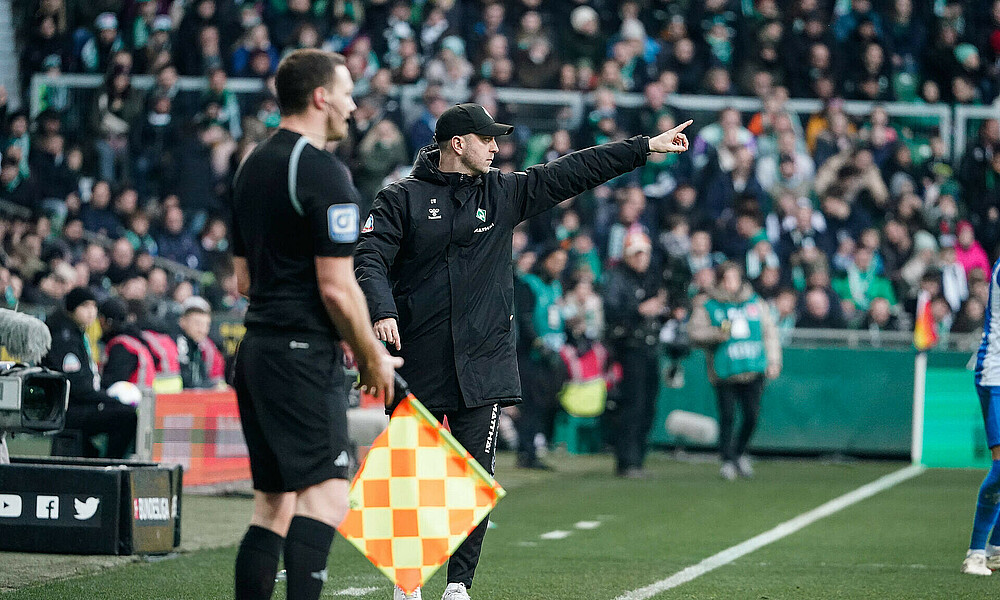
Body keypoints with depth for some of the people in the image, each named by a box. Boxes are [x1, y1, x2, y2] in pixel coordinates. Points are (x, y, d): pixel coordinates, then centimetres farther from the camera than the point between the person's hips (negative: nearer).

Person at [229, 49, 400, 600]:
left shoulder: (252, 167, 15)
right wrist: (373, 356, -3)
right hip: (303, 356, -9)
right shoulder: (324, 173, -13)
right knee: (326, 495, -14)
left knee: (272, 505, 10)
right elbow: (337, 287, -17)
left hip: (256, 348, 9)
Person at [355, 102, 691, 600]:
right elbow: (370, 258, -8)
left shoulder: (504, 193, 11)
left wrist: (647, 147, 13)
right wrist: (382, 311, -26)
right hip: (416, 366, -3)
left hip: (482, 367, 3)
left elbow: (574, 172, 13)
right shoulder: (402, 199, 0)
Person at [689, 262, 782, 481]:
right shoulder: (707, 306, 5)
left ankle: (740, 452, 22)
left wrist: (773, 361, 11)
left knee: (752, 416, -1)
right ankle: (728, 461, 4)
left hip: (754, 371, 2)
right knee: (727, 417, -7)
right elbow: (694, 331, -2)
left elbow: (770, 333, 18)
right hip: (724, 371, -2)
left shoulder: (756, 304, 14)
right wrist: (717, 334, -19)